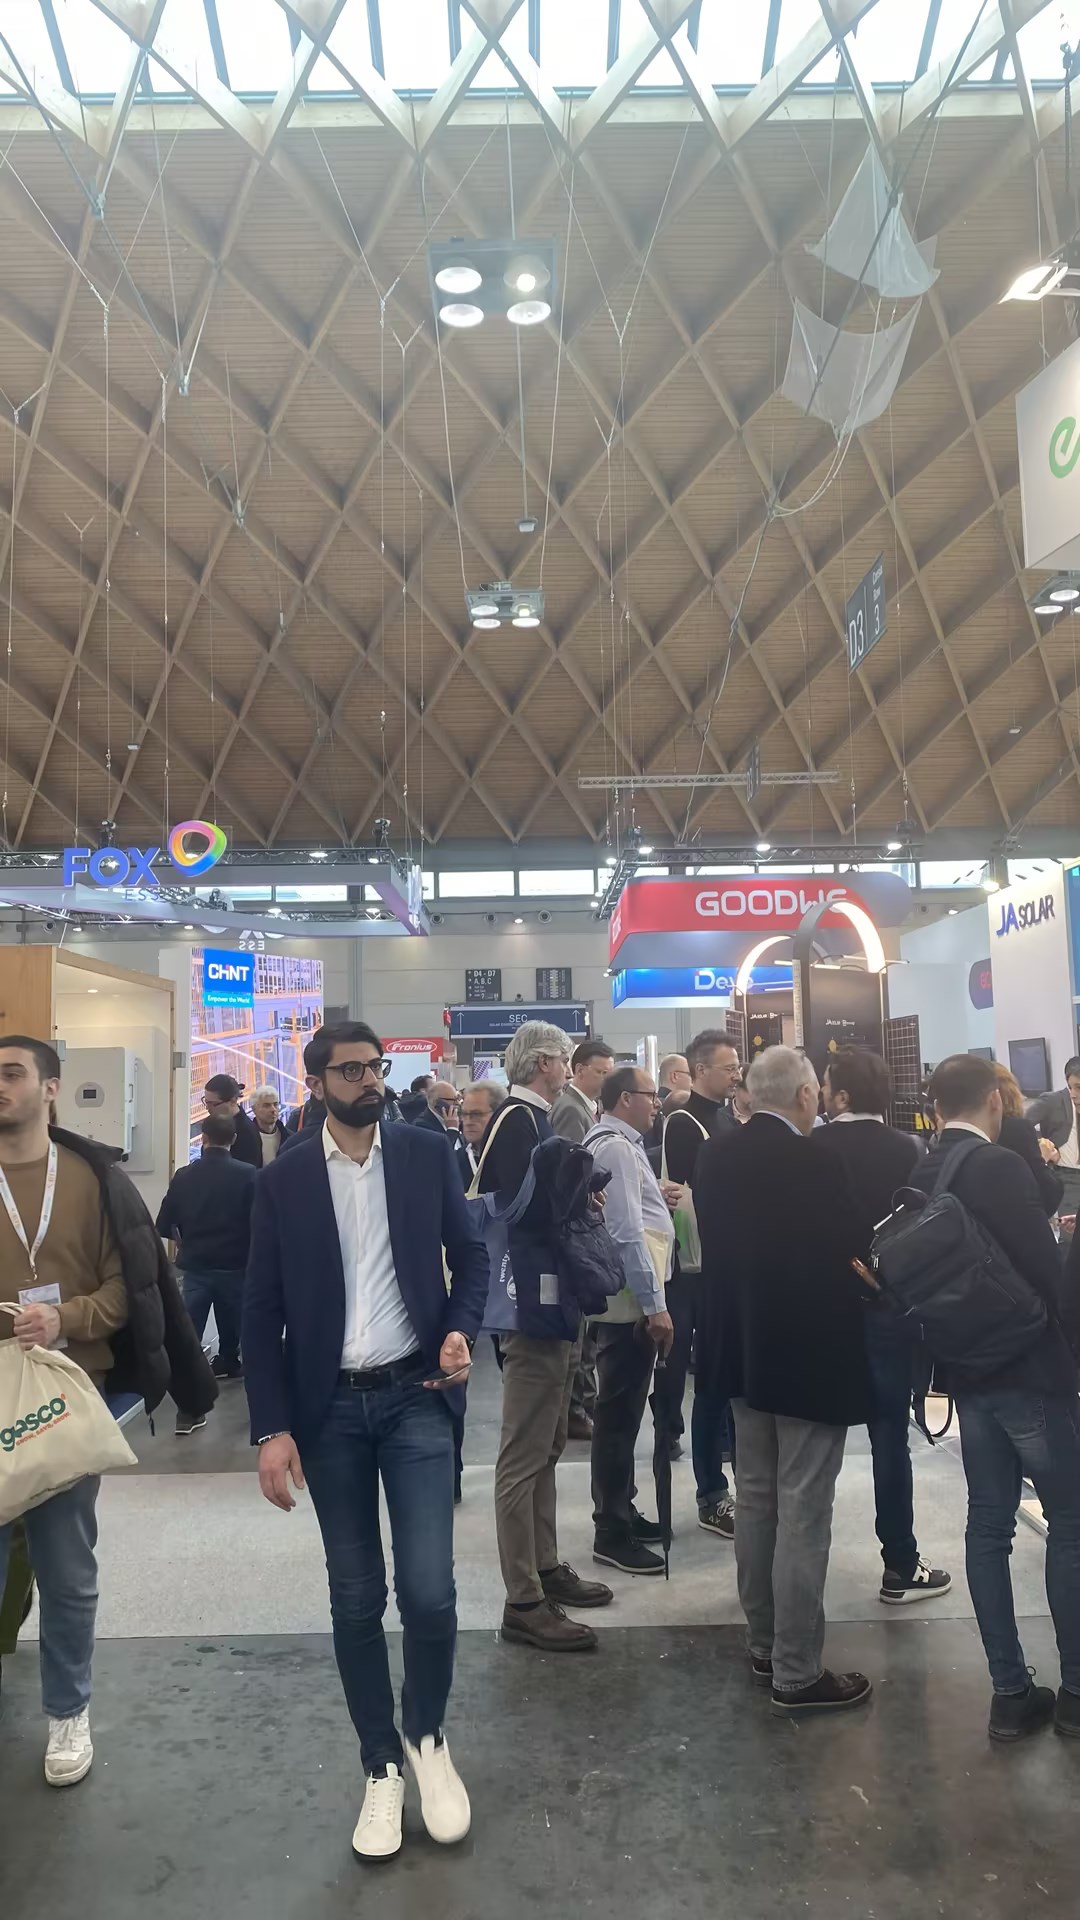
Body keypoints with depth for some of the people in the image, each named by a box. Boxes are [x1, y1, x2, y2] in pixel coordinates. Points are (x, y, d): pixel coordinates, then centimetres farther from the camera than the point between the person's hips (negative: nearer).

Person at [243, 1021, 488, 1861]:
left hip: (415, 1394, 0)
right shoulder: (284, 1180, -1)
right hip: (329, 1407, 1)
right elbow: (263, 1311, 0)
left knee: (428, 1591, -5)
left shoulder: (428, 1155, 0)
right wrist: (272, 1427, -6)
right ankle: (382, 1764, 29)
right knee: (357, 1598, 9)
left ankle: (427, 1736, 24)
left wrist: (461, 1329, -12)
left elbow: (472, 1254, 7)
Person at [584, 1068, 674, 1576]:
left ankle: (621, 1513, 29)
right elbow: (628, 1233, -21)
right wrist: (654, 1304, -20)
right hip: (632, 1301, -10)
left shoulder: (618, 1143, 16)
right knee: (619, 1415, -3)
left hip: (626, 1300, 10)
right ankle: (612, 1534, 5)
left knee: (622, 1412, 18)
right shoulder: (616, 1148, -15)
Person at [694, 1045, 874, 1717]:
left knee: (756, 1500, 17)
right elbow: (843, 1257, -13)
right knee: (803, 1515, 1)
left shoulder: (716, 1158, 0)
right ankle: (797, 1674, 10)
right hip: (810, 1354, -7)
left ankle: (765, 1646, 30)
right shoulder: (815, 1163, -20)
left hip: (743, 1348, 7)